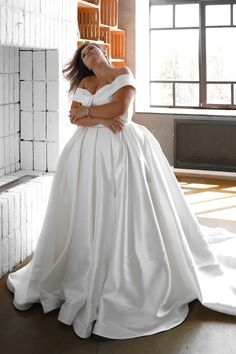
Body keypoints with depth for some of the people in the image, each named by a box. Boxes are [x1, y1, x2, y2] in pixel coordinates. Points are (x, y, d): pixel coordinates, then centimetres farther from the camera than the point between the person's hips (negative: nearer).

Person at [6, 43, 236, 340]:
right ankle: (85, 277, 11)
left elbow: (120, 107, -11)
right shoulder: (85, 82, 17)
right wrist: (102, 118, -12)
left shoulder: (124, 74, 5)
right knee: (89, 213, 0)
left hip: (124, 149, -4)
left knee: (126, 211, -5)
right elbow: (75, 117, 4)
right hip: (90, 153, 4)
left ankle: (130, 277, 7)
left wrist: (87, 111, -1)